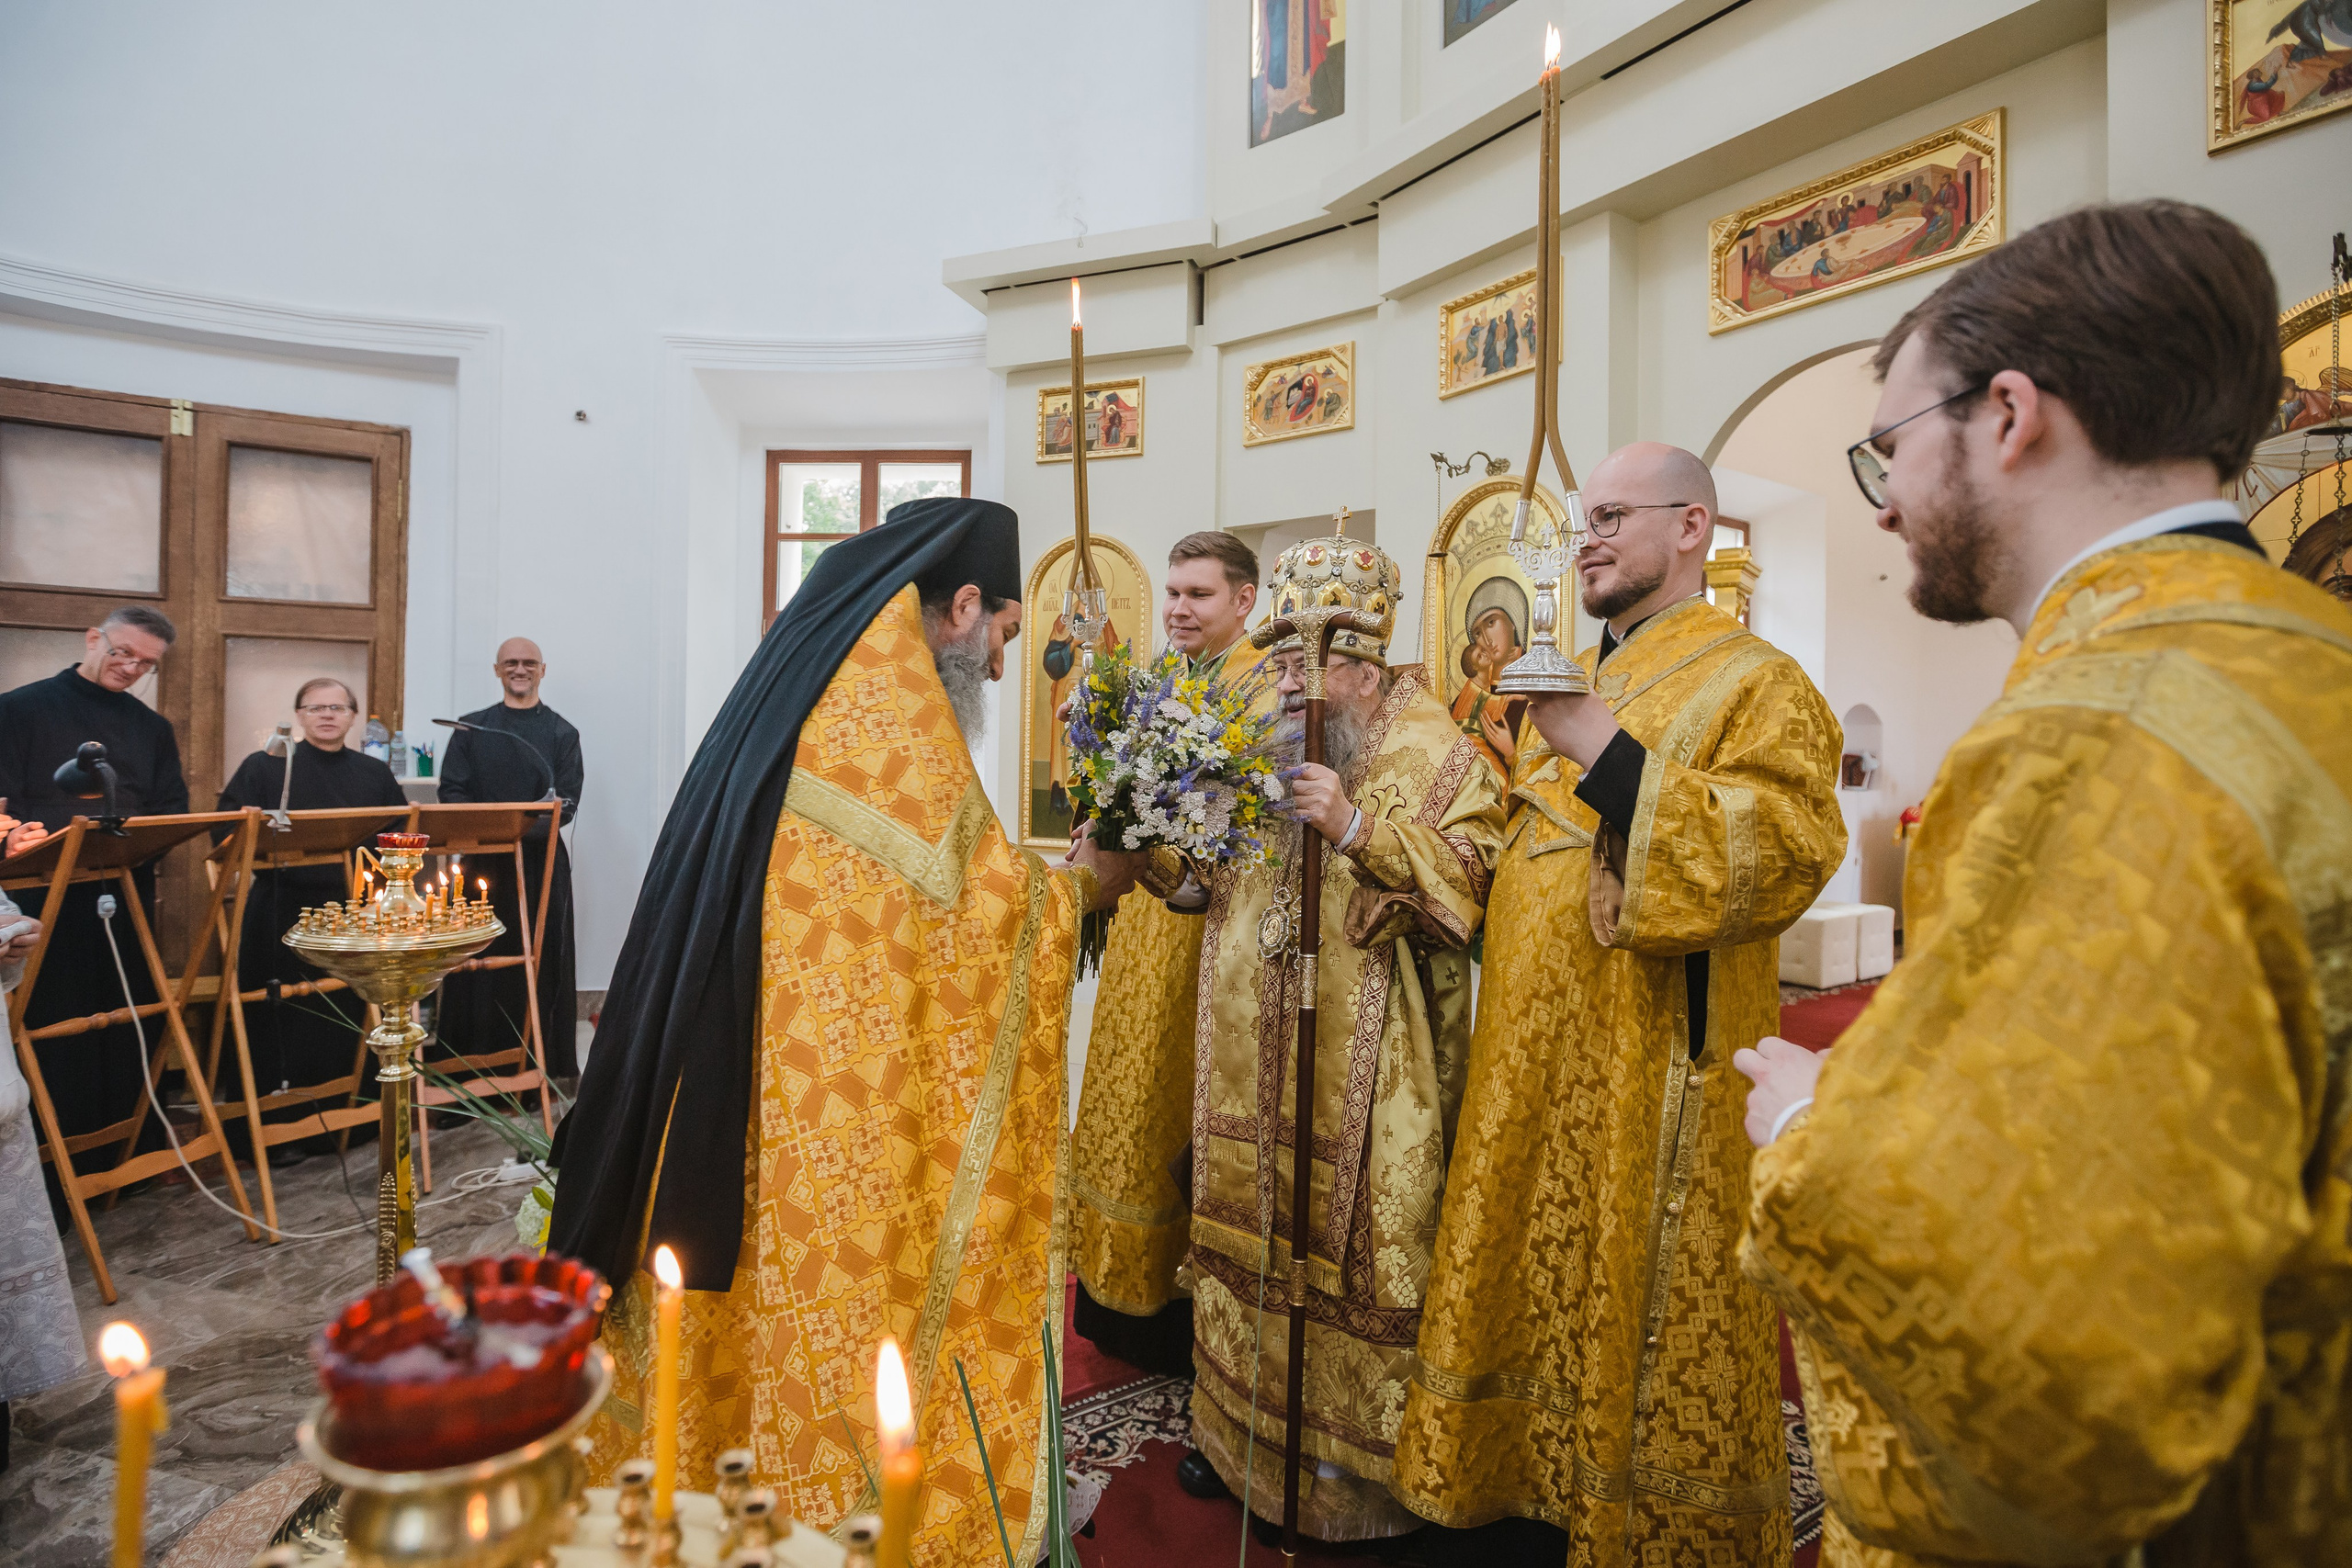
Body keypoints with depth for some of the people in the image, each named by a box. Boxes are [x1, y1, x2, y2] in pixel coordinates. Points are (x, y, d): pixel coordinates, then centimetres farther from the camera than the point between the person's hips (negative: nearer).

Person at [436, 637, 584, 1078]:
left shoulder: (561, 733, 6)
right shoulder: (472, 728, 11)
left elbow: (566, 802, -3)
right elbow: (451, 793, 4)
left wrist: (523, 827, -20)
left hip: (541, 862, -1)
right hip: (482, 860, 1)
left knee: (538, 958, 0)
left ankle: (540, 1066, 7)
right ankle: (477, 1064, 12)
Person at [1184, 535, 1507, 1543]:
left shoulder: (1433, 755, -5)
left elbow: (1468, 884, -16)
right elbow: (1210, 880, 18)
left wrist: (1358, 828, -26)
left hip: (1364, 1077, -5)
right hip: (1253, 1065, 6)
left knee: (1353, 1242, 3)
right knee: (1249, 1231, 15)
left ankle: (1359, 1458, 25)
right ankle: (1243, 1426, 36)